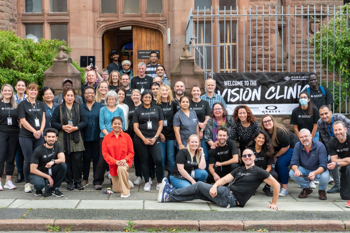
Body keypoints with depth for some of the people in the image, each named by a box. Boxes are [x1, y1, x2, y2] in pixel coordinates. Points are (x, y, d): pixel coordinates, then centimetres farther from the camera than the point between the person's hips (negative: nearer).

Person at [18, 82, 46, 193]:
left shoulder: (41, 104, 15)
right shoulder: (22, 104, 2)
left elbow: (43, 119, 10)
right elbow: (23, 120, -5)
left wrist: (40, 131, -6)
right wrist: (34, 131, -11)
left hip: (39, 136, 4)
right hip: (26, 136, -4)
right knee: (28, 160, -2)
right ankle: (27, 183, 9)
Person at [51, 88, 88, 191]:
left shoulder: (79, 107, 9)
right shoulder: (59, 108, 9)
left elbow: (84, 121, 2)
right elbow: (53, 123, 5)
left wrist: (75, 128, -12)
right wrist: (63, 127, -12)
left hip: (76, 140, 0)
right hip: (63, 139, 0)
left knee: (77, 160, -3)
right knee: (67, 161, 1)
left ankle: (78, 182, 9)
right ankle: (69, 182, 12)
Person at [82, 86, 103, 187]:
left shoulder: (100, 106, 6)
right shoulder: (81, 107, 8)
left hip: (97, 137, -1)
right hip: (85, 137, 1)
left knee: (96, 157, 3)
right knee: (86, 158, 6)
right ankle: (85, 179, 18)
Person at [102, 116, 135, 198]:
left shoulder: (126, 136, -1)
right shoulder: (107, 137, 0)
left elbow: (131, 152, 0)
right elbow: (105, 153, -4)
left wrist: (125, 159, -19)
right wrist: (115, 161, -18)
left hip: (125, 163, -2)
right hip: (113, 165, 2)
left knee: (121, 168, -40)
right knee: (116, 190, 7)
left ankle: (125, 192, -24)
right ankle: (127, 183, 41)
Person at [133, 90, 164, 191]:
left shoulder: (157, 109, 11)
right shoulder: (138, 111, 9)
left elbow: (160, 124, 8)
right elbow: (135, 127, 3)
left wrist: (155, 137, -4)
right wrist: (144, 139, -8)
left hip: (154, 139, 0)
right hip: (141, 139, 0)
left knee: (158, 160, -12)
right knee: (144, 160, 5)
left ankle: (159, 182, 0)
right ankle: (147, 182, 15)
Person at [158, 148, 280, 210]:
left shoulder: (259, 172, -3)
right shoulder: (239, 170, 17)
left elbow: (276, 185, -4)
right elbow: (225, 179, 6)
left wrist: (274, 203, -6)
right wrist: (215, 186, -13)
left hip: (232, 199, -7)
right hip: (227, 193, 7)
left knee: (199, 185, -6)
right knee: (197, 194, 2)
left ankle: (170, 192, 4)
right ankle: (167, 198, 5)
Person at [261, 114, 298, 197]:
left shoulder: (280, 131, -30)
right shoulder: (265, 132, -11)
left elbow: (286, 147, -23)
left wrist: (276, 156, -13)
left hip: (291, 147, -7)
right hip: (279, 150, 7)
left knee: (281, 163, -23)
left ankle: (285, 188, -12)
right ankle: (280, 185, 6)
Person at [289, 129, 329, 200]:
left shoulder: (320, 146, -21)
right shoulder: (297, 146, -12)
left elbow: (323, 165, -27)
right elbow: (294, 162, -14)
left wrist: (314, 173, -47)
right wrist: (296, 170, -39)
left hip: (318, 170, -2)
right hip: (304, 170, 3)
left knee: (325, 176, -36)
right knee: (292, 173, -26)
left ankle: (322, 190, 3)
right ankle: (306, 188, 5)